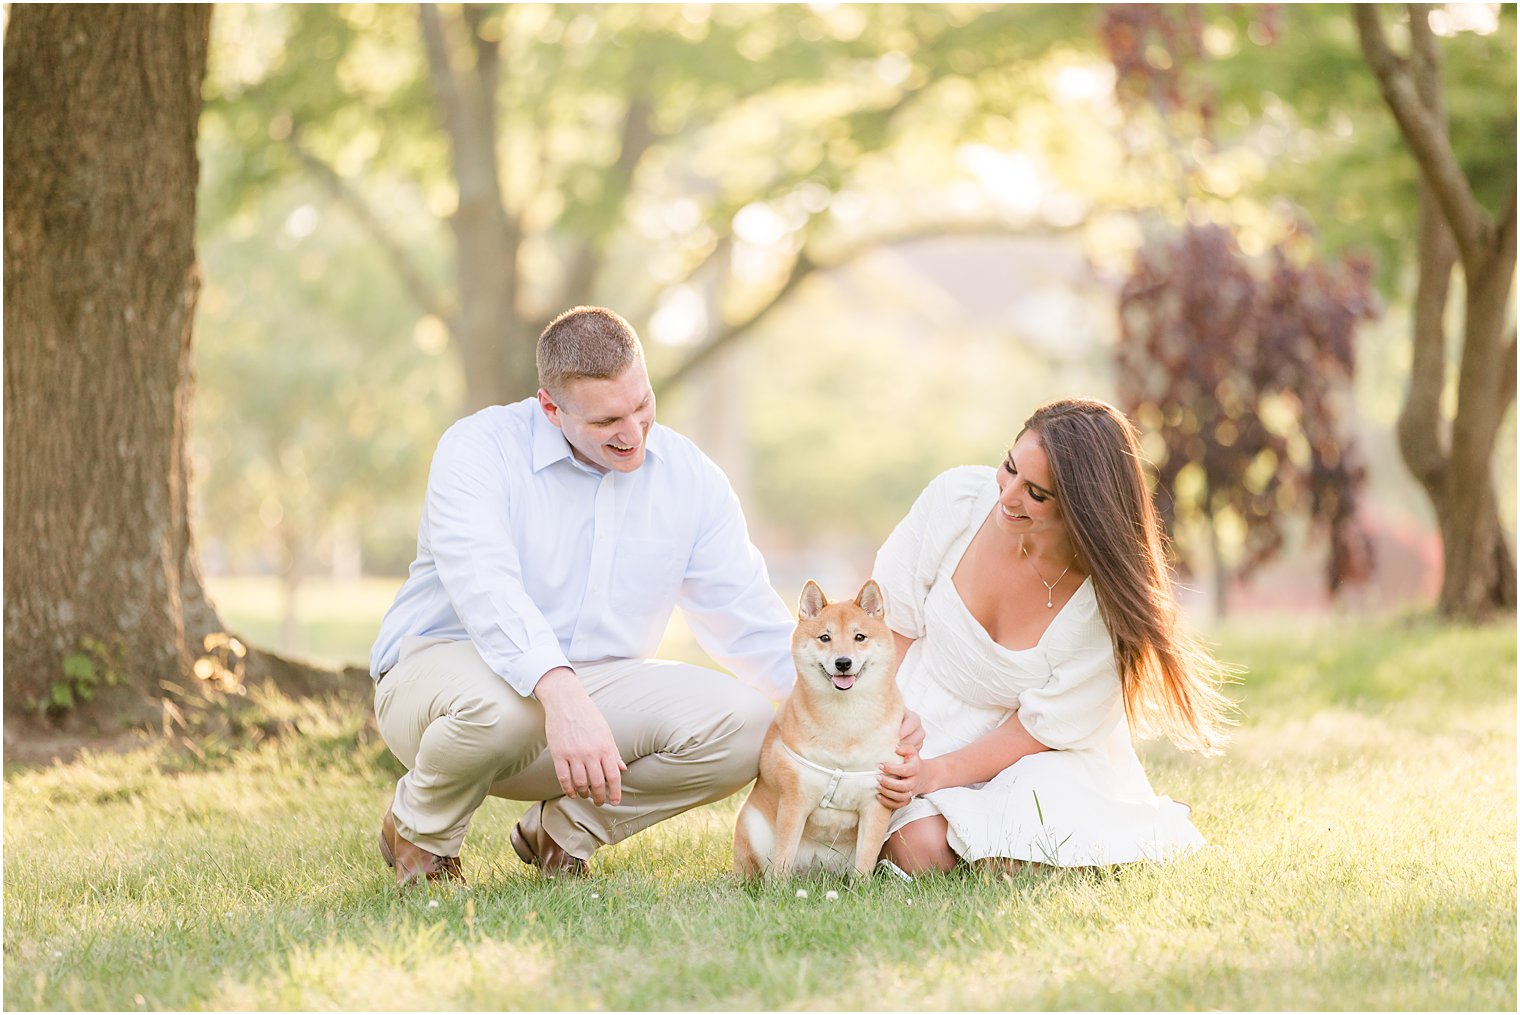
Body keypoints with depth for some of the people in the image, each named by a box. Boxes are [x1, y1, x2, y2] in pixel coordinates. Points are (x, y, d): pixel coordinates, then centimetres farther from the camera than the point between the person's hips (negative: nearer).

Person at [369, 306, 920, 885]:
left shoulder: (690, 479, 1)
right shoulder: (479, 450, -14)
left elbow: (752, 624, 2)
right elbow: (486, 588, -32)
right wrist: (561, 694, -49)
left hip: (597, 685, 4)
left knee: (745, 721, -21)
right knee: (500, 704, -41)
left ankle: (566, 826, 1)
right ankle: (419, 831, -6)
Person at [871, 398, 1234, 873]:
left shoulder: (1107, 603, -21)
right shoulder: (960, 497, -17)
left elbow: (1040, 726, -14)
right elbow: (893, 624, -6)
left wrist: (939, 774, -25)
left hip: (1028, 760, -1)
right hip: (921, 723, 1)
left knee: (1018, 862, -26)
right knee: (924, 849, -25)